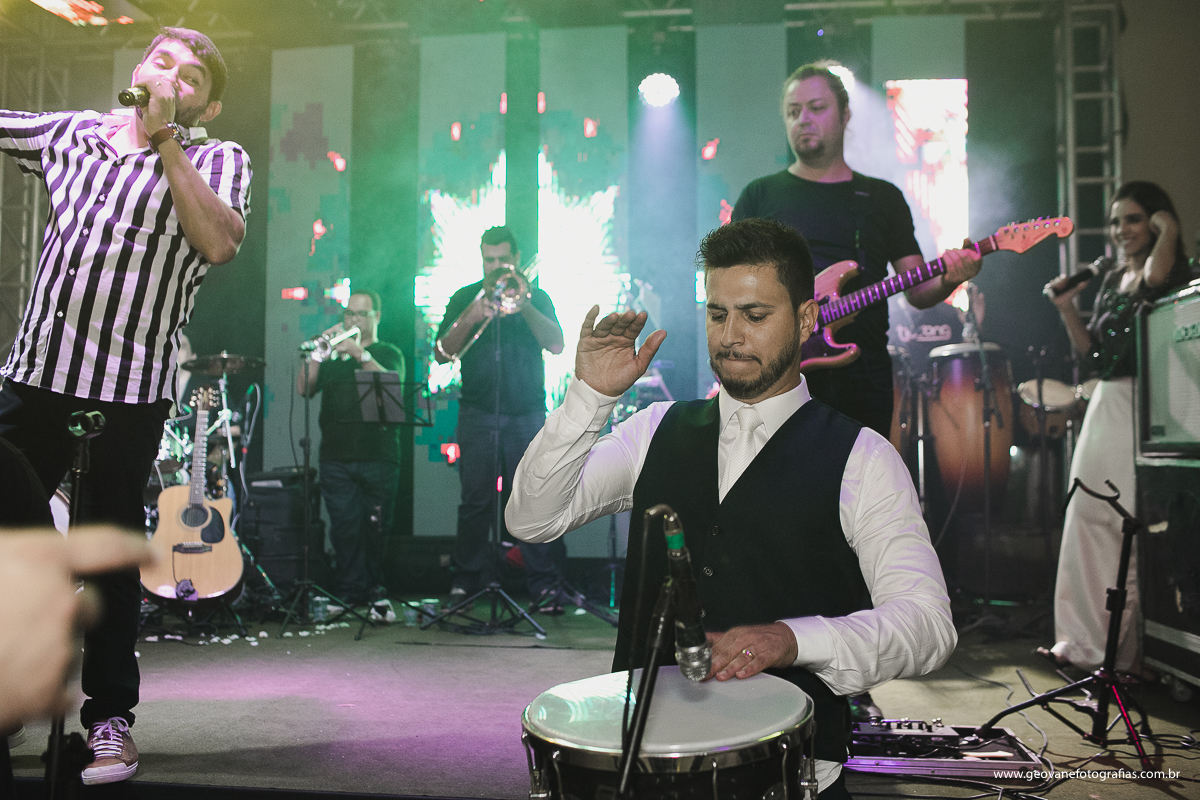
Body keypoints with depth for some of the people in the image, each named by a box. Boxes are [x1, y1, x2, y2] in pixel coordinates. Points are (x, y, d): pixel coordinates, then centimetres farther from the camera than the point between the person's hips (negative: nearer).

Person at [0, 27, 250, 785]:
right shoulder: (73, 132, 15)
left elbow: (220, 242, -15)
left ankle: (110, 715, 17)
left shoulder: (218, 159, 3)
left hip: (130, 387, -4)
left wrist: (163, 136, -14)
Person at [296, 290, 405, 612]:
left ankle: (373, 591, 13)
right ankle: (350, 593, 4)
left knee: (376, 526, -1)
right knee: (344, 527, -3)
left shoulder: (388, 354, 12)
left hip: (378, 456, -2)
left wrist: (359, 353, -16)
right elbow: (304, 388, 5)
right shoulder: (332, 357, 18)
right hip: (336, 458, 2)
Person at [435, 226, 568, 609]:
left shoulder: (536, 297, 11)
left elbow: (556, 344, -4)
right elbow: (442, 353, 2)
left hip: (528, 415, 0)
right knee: (476, 501, -1)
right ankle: (466, 581, 11)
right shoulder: (464, 298, 11)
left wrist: (522, 305, -14)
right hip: (478, 415, 0)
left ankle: (543, 585, 2)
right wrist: (470, 319, -12)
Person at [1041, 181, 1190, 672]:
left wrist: (1168, 233, -18)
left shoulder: (1174, 272, -3)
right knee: (1090, 522, 8)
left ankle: (1132, 645, 0)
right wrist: (1066, 309, 3)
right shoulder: (1110, 277, 17)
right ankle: (1088, 640, 16)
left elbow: (1152, 280, -29)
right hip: (1107, 405, 8)